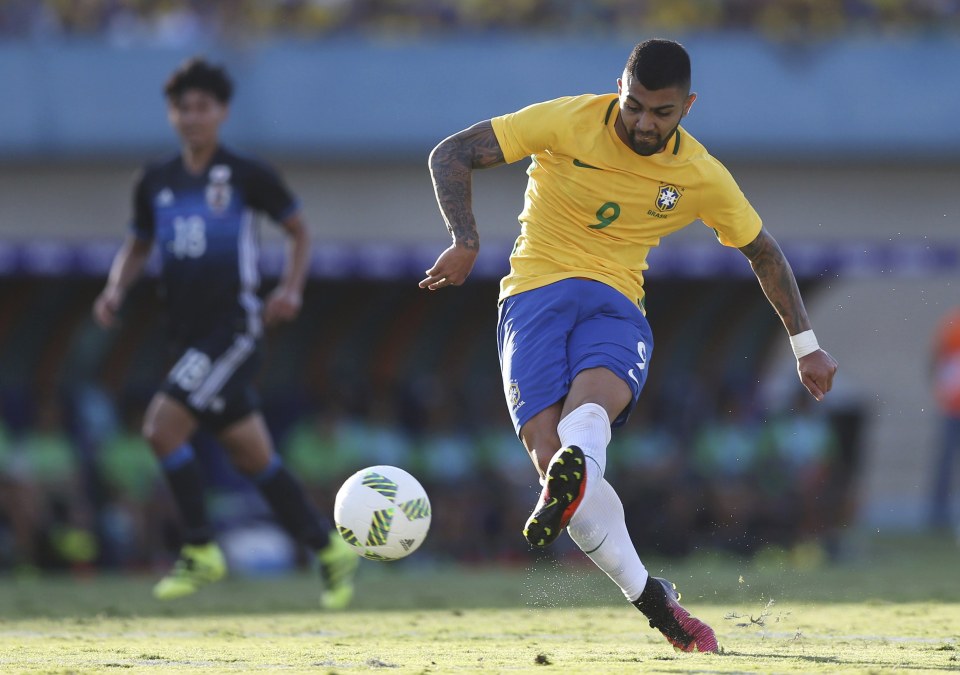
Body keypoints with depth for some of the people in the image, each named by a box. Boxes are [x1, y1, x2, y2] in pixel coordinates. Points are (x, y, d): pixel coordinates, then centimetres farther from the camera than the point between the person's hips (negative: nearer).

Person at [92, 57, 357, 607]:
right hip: (190, 334, 6)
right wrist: (117, 289, 3)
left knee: (163, 425, -20)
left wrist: (291, 290, -7)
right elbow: (138, 246, 22)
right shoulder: (156, 184, 10)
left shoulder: (247, 176, -3)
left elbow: (299, 230, 7)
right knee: (253, 457, 10)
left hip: (235, 325, -6)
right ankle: (329, 548, 23)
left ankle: (201, 551, -10)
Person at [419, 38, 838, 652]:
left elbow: (763, 251, 21)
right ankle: (654, 601, -14)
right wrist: (467, 243, -17)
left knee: (592, 401, -37)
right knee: (551, 454, -24)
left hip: (616, 303, 1)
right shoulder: (568, 122, -5)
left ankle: (569, 483, -71)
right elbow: (452, 155, -2)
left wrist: (806, 345, 21)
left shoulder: (702, 177, 4)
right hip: (535, 293, -1)